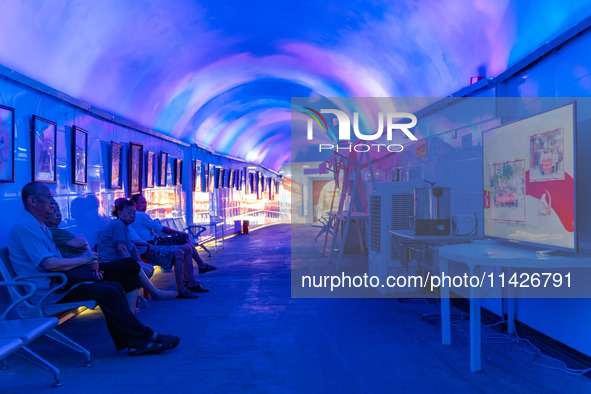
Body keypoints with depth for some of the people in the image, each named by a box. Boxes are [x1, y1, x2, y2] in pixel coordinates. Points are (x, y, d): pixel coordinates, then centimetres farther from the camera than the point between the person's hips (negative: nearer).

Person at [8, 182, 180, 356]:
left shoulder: (41, 228, 20)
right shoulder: (23, 227, -13)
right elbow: (49, 264, -24)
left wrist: (87, 266, 5)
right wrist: (82, 259, -11)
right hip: (47, 292, -10)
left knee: (115, 287, -3)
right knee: (107, 292, -20)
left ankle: (133, 342, -6)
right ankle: (144, 338, -12)